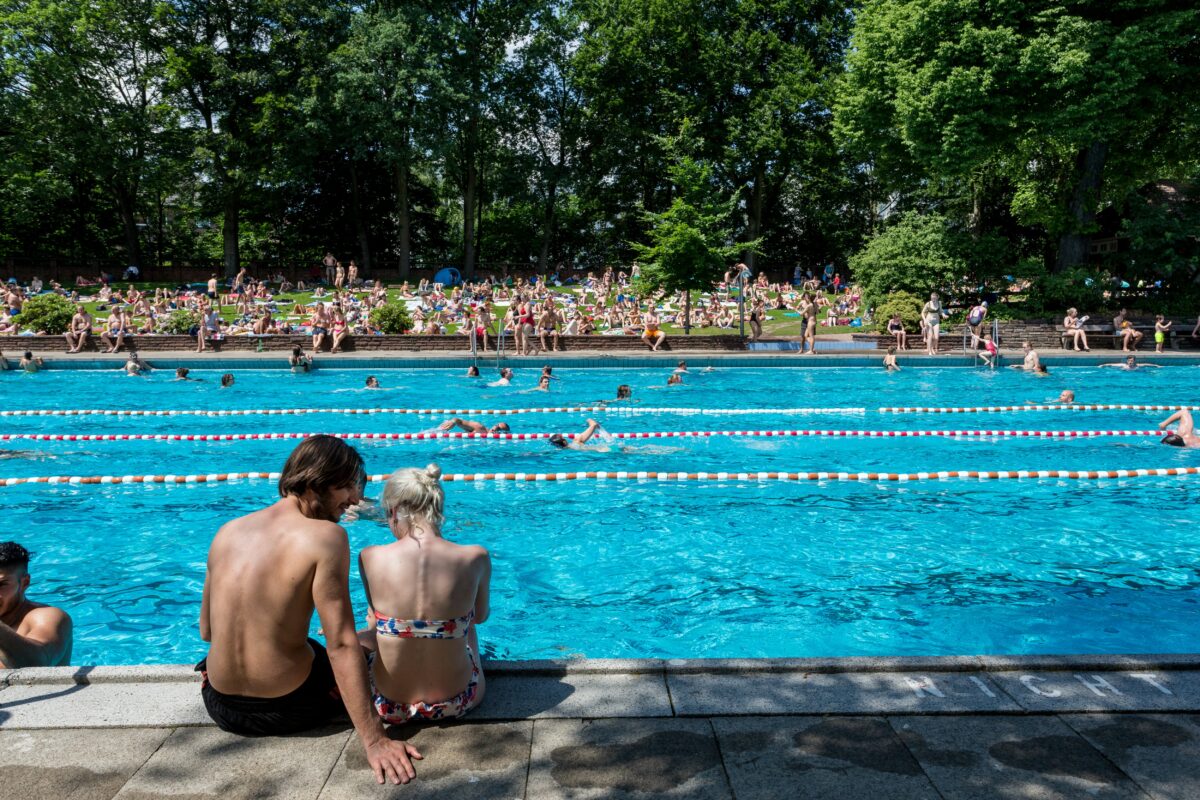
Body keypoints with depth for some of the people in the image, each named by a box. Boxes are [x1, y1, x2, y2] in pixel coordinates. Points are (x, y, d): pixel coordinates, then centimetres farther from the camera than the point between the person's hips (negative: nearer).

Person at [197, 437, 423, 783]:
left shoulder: (227, 532, -1)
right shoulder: (326, 536, -19)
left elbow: (206, 631, 9)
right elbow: (342, 645, -23)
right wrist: (374, 741, -22)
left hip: (221, 707, 6)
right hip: (290, 709, -5)